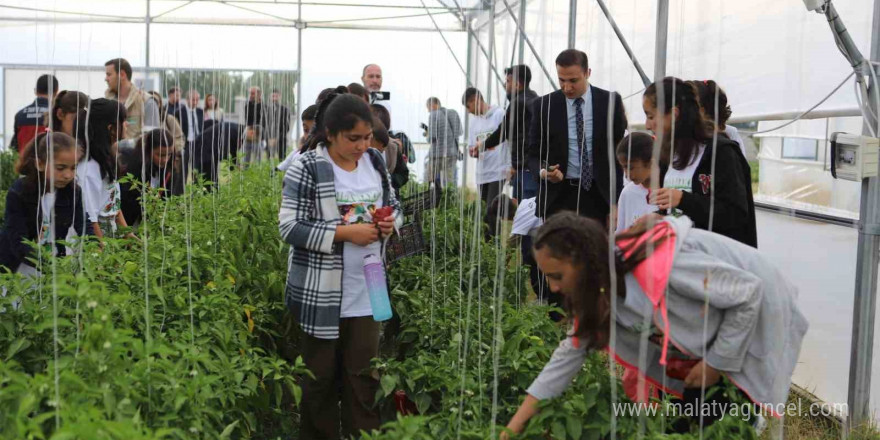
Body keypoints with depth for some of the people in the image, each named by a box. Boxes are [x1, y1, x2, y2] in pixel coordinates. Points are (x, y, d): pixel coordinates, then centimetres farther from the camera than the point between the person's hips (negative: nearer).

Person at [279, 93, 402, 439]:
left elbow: (393, 206, 16)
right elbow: (289, 227, -16)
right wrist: (345, 232, -22)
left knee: (364, 375, 11)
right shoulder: (307, 168, -13)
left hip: (366, 291, 4)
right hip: (320, 293, -4)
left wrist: (391, 223, -7)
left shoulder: (375, 161, 3)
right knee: (319, 376, 10)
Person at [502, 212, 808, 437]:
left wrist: (716, 363, -21)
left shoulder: (660, 267, -39)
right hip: (707, 337, 7)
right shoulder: (601, 283, -12)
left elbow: (748, 292, -29)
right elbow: (575, 347, -5)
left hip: (756, 319, -7)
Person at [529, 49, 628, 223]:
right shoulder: (543, 106, 2)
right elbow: (534, 153, 6)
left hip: (598, 195, 0)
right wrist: (544, 171, -17)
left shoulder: (610, 102, 2)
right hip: (558, 194, 0)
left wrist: (616, 203, 0)